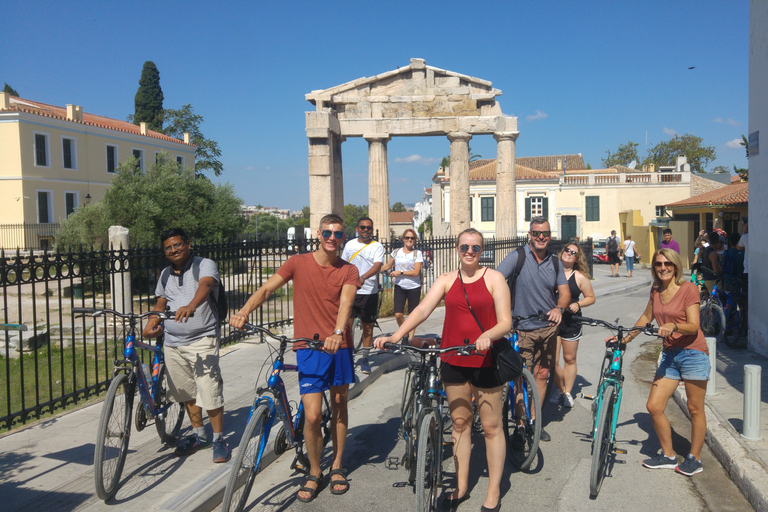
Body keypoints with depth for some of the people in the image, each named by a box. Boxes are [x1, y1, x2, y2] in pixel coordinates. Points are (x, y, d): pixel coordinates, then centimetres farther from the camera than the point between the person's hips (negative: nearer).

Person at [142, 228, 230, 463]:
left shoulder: (205, 265, -5)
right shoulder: (166, 274, 16)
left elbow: (205, 286, -26)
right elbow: (161, 303, 23)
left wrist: (191, 306, -46)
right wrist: (151, 323, 3)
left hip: (202, 340, -6)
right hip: (172, 343, 7)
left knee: (210, 392, -8)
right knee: (187, 392, 15)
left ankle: (218, 439, 7)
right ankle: (198, 435, 31)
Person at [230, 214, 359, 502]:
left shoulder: (348, 271, 1)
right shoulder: (298, 263, 0)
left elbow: (345, 303, -17)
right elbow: (266, 289, -8)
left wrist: (337, 333, -36)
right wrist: (244, 311, -26)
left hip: (339, 346, 2)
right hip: (308, 348, -2)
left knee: (339, 408, 14)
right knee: (312, 415, -8)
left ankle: (337, 467, 32)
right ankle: (314, 474, 14)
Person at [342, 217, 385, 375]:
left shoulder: (377, 247, 0)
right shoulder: (350, 245, 10)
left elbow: (377, 266, -16)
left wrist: (363, 277, -33)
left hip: (369, 292, -2)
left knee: (368, 326, 6)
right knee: (346, 325, -1)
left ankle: (364, 358, 18)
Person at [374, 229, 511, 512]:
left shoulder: (494, 279, -3)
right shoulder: (447, 280, 6)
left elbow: (505, 322, -8)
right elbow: (423, 309, -7)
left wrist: (487, 335, -30)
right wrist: (396, 335, -21)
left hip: (485, 360, -3)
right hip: (453, 360, 3)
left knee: (491, 427, 6)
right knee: (459, 423, 14)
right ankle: (461, 486, 28)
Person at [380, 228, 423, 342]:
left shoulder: (417, 253, 0)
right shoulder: (396, 252, 8)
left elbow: (416, 272, -8)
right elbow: (387, 266, 18)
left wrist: (400, 272, -15)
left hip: (414, 288, -1)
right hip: (399, 287, 1)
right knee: (398, 314, -9)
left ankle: (411, 338, 15)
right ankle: (405, 333, 15)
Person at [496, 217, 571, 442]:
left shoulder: (554, 262, 5)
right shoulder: (516, 257, -10)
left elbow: (564, 292, 5)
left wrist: (559, 308, -17)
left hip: (548, 327, 4)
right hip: (522, 328, -4)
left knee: (542, 375, 10)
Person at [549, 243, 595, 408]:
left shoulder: (580, 277, 2)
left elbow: (591, 298, 8)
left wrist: (577, 304, -10)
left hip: (571, 321, 1)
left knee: (569, 359, 10)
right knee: (553, 360, -3)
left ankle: (568, 392, 26)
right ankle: (559, 389, 21)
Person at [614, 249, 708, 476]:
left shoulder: (688, 288, -9)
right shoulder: (656, 290, 8)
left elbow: (694, 326, -15)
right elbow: (647, 317, 22)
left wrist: (673, 325, -34)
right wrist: (626, 338, 16)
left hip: (692, 353, -6)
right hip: (670, 355, 6)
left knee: (695, 409, 4)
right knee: (654, 406, 1)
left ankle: (694, 459, 21)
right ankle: (668, 456, 18)